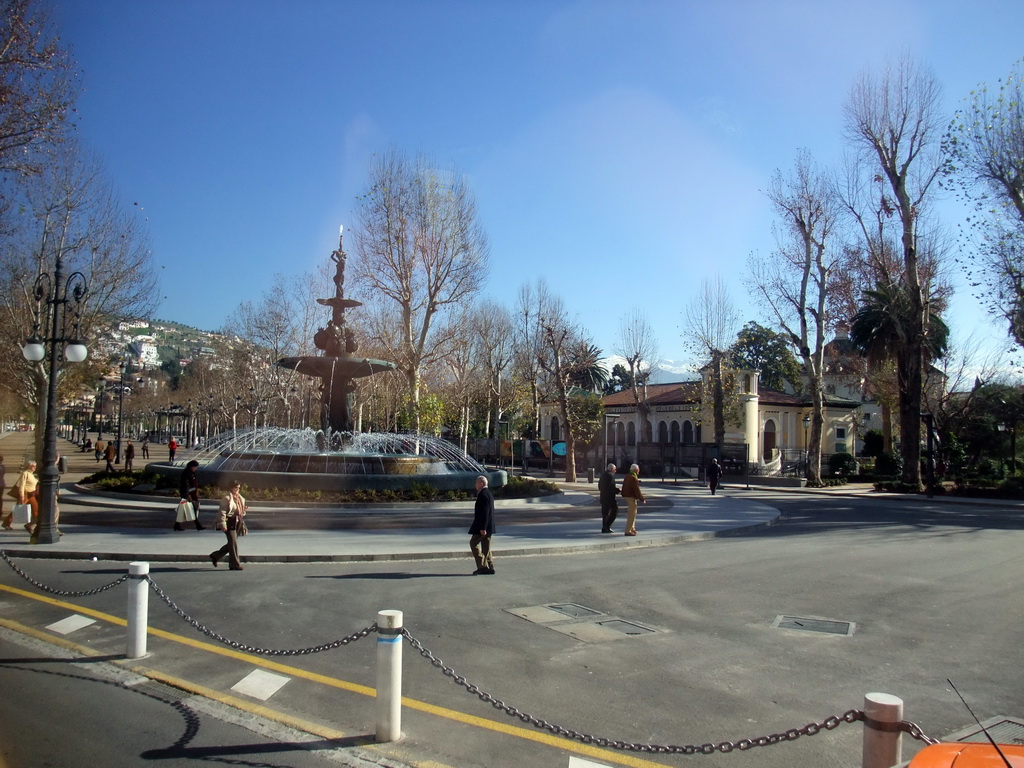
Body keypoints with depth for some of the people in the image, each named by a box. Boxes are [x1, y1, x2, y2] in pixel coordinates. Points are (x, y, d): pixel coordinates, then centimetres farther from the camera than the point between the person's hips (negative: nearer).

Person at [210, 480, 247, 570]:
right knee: (233, 543, -7)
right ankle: (235, 564, 0)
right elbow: (223, 512, -14)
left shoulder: (240, 498, 15)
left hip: (237, 523, 9)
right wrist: (223, 524, -21)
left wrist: (244, 509, 4)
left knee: (231, 543, 13)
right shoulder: (226, 498, -10)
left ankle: (215, 556, 30)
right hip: (229, 523, -9)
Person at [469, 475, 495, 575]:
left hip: (482, 526, -10)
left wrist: (482, 528, -24)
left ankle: (482, 566, -6)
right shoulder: (488, 493, 16)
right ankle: (490, 567, 13)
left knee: (473, 543, -3)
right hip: (488, 526, 10)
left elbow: (484, 512, -23)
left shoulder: (483, 494, -17)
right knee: (486, 546, 12)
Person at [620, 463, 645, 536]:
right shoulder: (633, 478, -19)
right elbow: (637, 490, -21)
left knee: (631, 513, 21)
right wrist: (642, 499, -16)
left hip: (627, 496, 10)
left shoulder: (627, 476, 12)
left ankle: (632, 529, 29)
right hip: (631, 497, -10)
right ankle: (628, 531, -6)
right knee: (632, 514, -6)